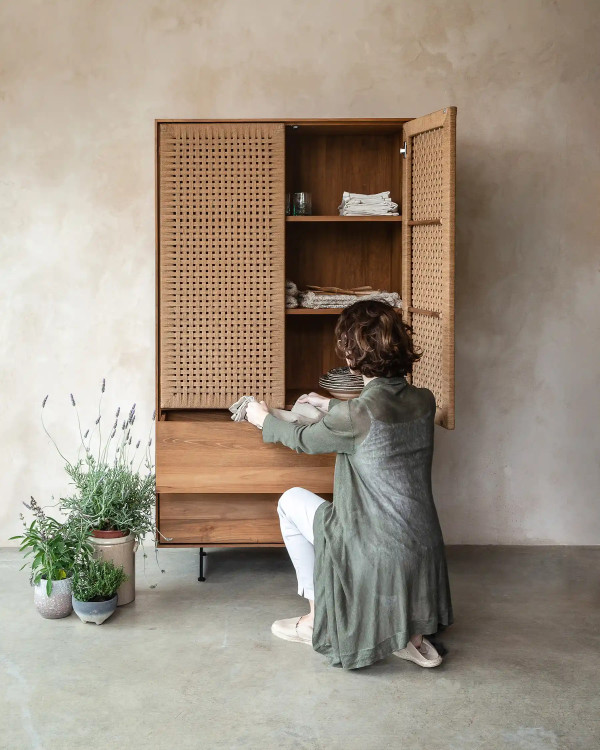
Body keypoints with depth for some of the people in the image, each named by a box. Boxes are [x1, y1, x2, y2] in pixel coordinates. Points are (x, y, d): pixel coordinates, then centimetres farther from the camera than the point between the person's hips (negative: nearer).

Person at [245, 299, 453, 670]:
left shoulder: (356, 414, -21)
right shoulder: (424, 402, -2)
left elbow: (303, 440, 1)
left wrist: (264, 419, 21)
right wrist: (330, 405, 35)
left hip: (375, 554, -6)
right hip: (425, 552, 6)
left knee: (292, 500, 16)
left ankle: (317, 617, 23)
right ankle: (411, 632, 22)